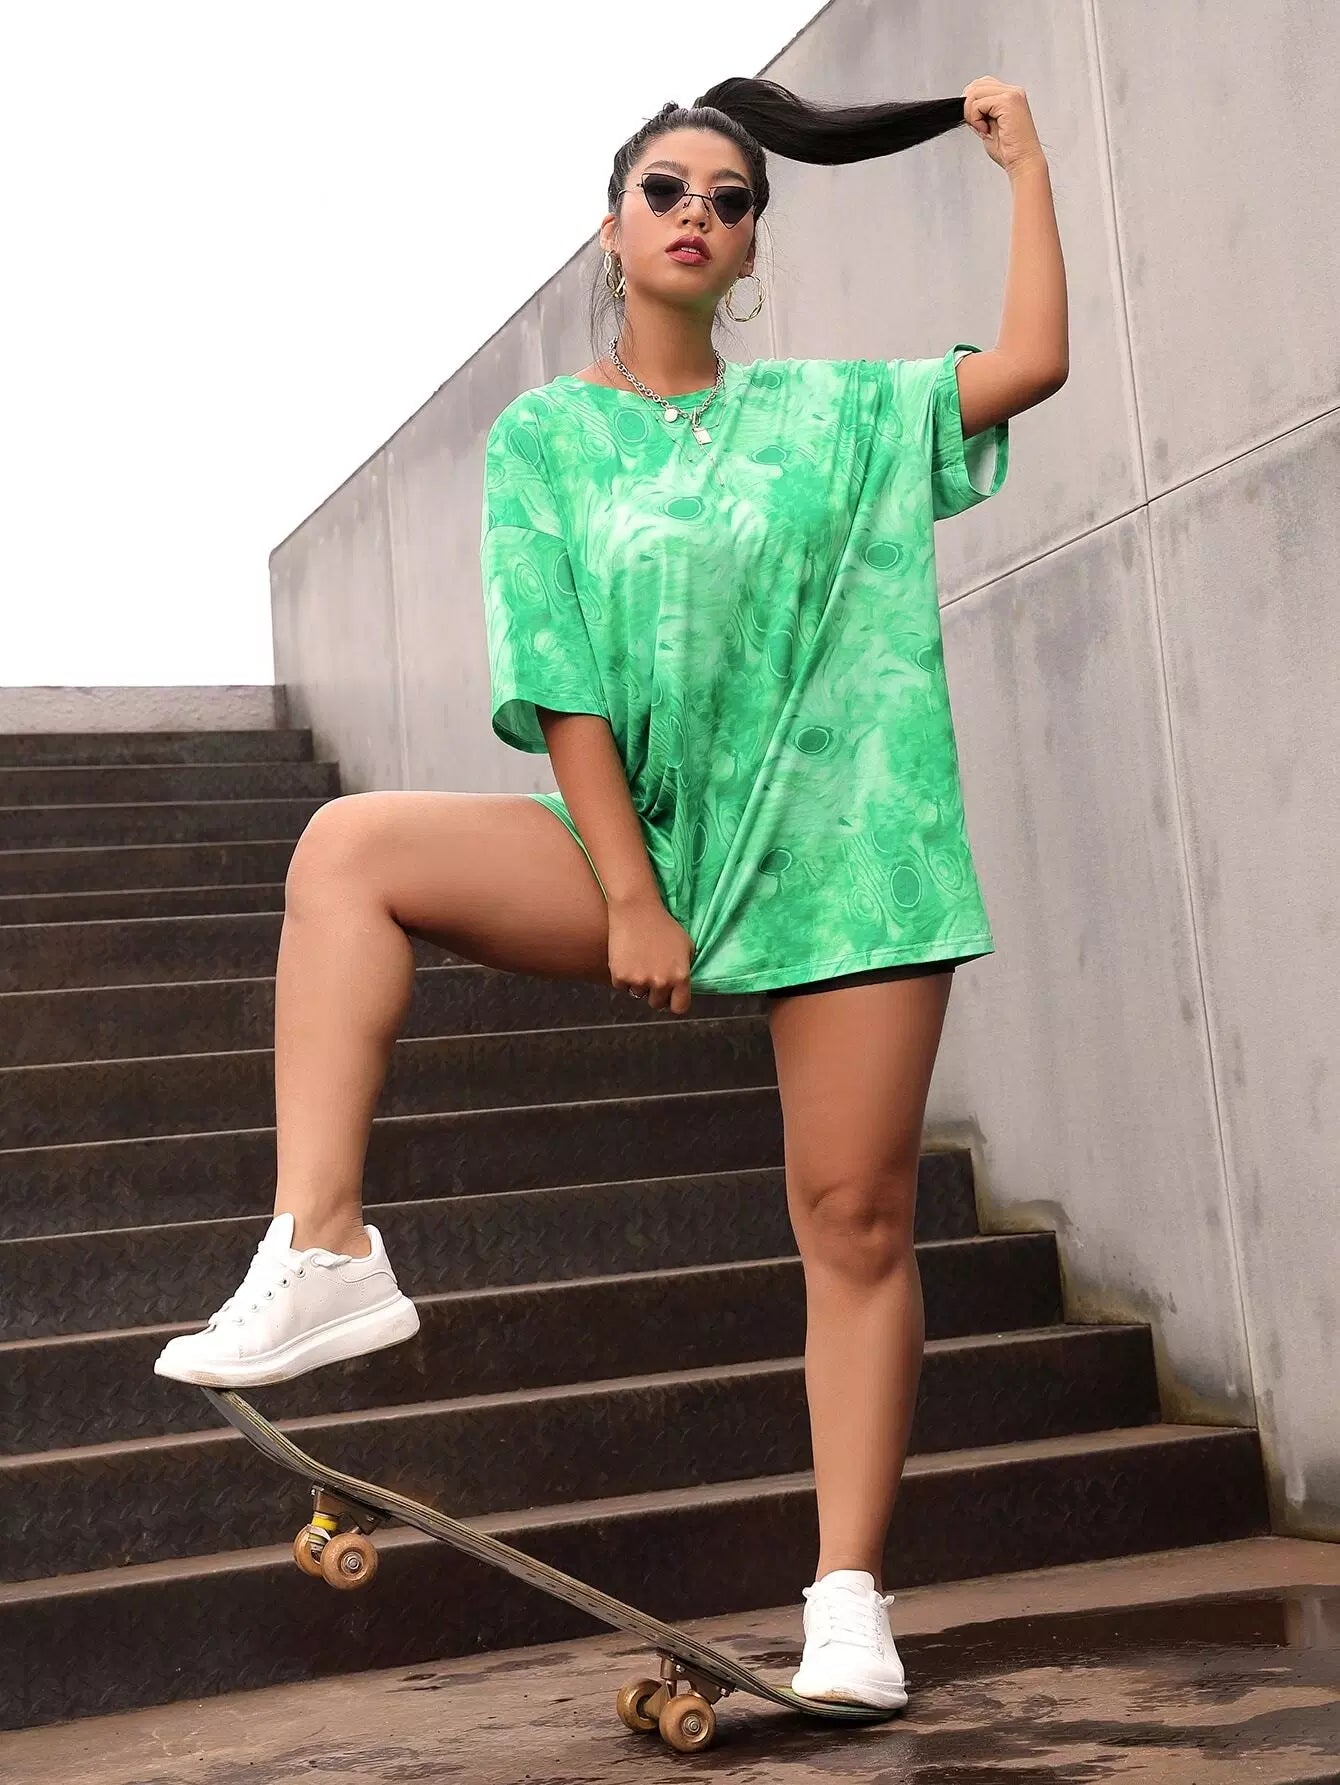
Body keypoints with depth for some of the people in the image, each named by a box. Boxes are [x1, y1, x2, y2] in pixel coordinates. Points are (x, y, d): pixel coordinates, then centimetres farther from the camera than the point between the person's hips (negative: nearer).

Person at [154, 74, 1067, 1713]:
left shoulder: (833, 412, 10)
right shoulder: (543, 439, 5)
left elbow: (1030, 361, 5)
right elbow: (559, 685, -4)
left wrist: (1021, 157, 10)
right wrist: (629, 898, -13)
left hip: (845, 847, 0)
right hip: (645, 841, 0)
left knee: (856, 1220, -3)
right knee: (348, 849, -20)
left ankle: (848, 1599, 9)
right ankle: (322, 1257, -24)